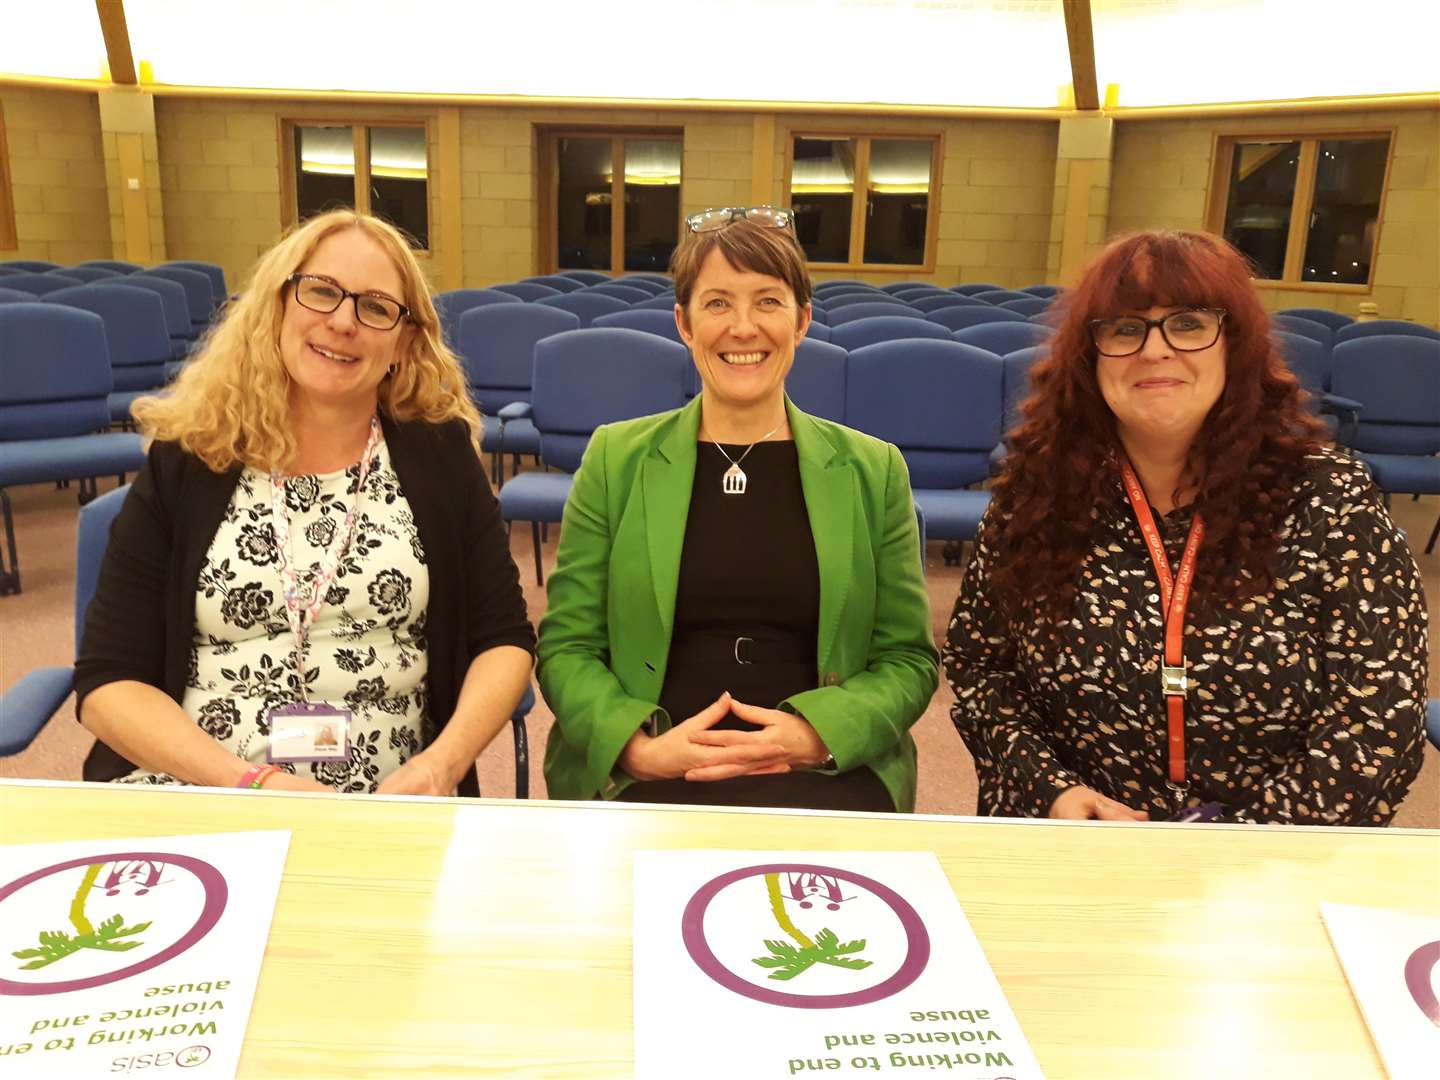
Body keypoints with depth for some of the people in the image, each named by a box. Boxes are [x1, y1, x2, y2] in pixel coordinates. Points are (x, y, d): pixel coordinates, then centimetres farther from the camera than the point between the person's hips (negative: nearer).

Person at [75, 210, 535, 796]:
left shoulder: (439, 452, 3)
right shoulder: (184, 463, 3)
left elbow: (504, 637, 5)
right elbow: (108, 679, 0)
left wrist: (444, 761, -11)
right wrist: (250, 781, -13)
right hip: (189, 794, 0)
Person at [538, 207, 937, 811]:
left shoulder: (872, 471, 9)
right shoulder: (616, 459, 7)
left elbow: (909, 658, 9)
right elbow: (565, 646, 6)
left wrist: (815, 734, -10)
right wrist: (639, 747, -13)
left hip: (823, 773, 1)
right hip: (641, 781, 0)